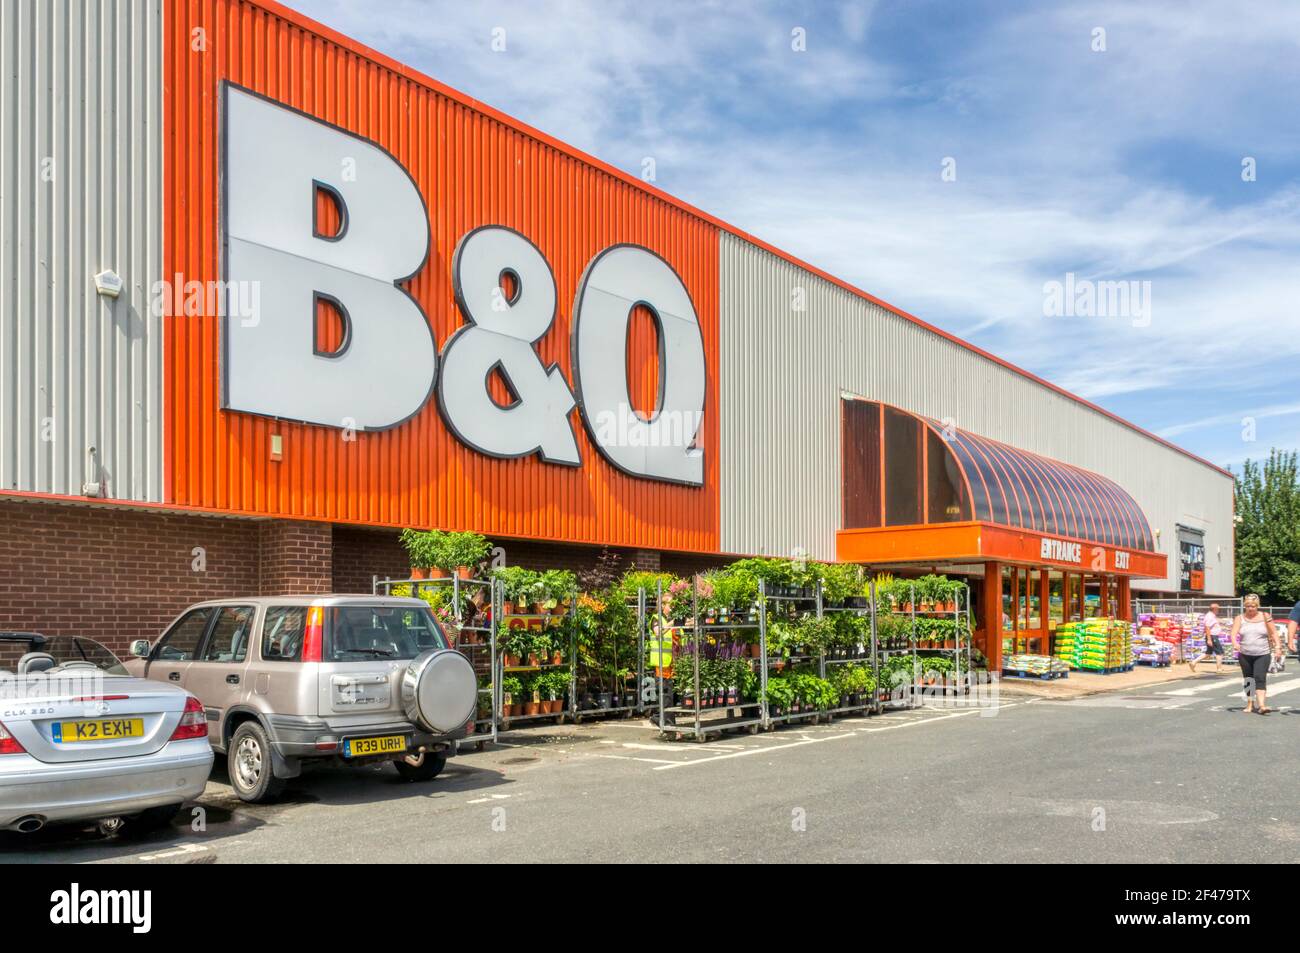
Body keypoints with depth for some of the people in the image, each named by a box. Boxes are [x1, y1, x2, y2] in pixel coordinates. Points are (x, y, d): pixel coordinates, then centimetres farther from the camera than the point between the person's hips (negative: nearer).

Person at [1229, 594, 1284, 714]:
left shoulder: (1265, 617, 2)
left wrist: (1277, 647, -6)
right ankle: (1250, 704, 20)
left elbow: (1273, 633, 6)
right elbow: (1233, 633, -8)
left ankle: (1261, 705, -23)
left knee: (1260, 678, -15)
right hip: (1245, 655, 2)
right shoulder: (1240, 619, 3)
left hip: (1262, 655, -2)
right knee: (1248, 680, 10)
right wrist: (1235, 643, -28)